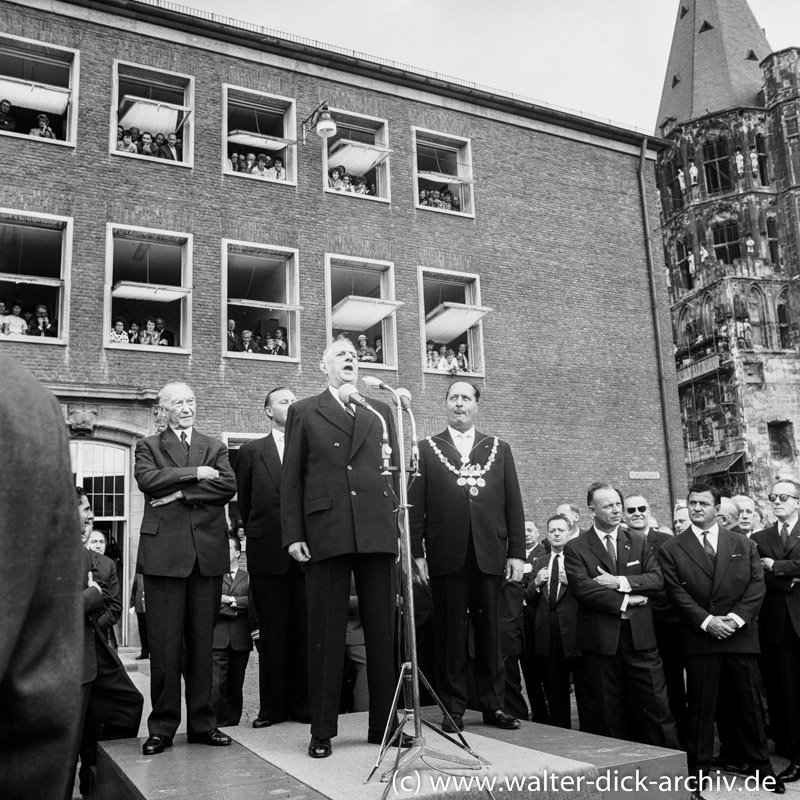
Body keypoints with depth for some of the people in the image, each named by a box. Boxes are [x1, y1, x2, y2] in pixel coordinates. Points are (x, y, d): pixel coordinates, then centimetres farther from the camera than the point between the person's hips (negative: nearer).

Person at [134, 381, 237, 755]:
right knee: (164, 644, -2)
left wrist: (181, 492, -8)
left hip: (208, 551, 2)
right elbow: (147, 480, -8)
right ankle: (162, 727, 9)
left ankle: (201, 723, 14)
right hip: (163, 551, -2)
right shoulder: (148, 446, 13)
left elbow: (229, 485, 0)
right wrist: (196, 473, -7)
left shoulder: (215, 447, 17)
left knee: (202, 641, 5)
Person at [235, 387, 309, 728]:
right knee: (271, 632, 5)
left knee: (304, 630, 4)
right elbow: (244, 499, 14)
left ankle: (302, 703, 13)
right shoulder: (251, 451, 9)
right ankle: (272, 706, 13)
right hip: (267, 550, 0)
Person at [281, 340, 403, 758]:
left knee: (382, 630, 5)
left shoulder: (380, 411, 17)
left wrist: (403, 527, 6)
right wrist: (293, 534, -2)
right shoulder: (303, 412, 11)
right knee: (325, 633, 2)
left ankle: (383, 723, 16)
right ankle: (322, 730, 11)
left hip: (377, 531, 2)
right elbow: (291, 478, 6)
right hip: (325, 533, -2)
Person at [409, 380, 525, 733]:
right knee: (450, 634, 4)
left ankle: (493, 704, 17)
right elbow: (414, 506, 3)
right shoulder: (426, 449, 8)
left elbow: (514, 505, 10)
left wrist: (517, 552, 3)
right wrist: (417, 553, -4)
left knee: (489, 632, 6)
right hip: (446, 556, -1)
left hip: (489, 555, 2)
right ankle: (453, 707, 13)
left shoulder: (499, 449, 14)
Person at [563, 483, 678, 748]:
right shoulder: (575, 548, 0)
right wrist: (624, 602, -12)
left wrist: (620, 582, -12)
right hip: (601, 639, -2)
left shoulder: (639, 542, 12)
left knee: (656, 706, 2)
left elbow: (657, 579, 1)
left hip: (640, 636, 2)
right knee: (609, 711, 7)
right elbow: (582, 587, -12)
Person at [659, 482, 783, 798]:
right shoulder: (671, 549, 3)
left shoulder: (743, 544, 10)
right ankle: (698, 774, 11)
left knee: (749, 704, 10)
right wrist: (707, 621, -13)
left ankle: (762, 767, 25)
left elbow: (757, 584, 2)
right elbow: (676, 593, -4)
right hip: (699, 639, -1)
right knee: (700, 709, 3)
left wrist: (736, 617, -12)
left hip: (741, 636, 2)